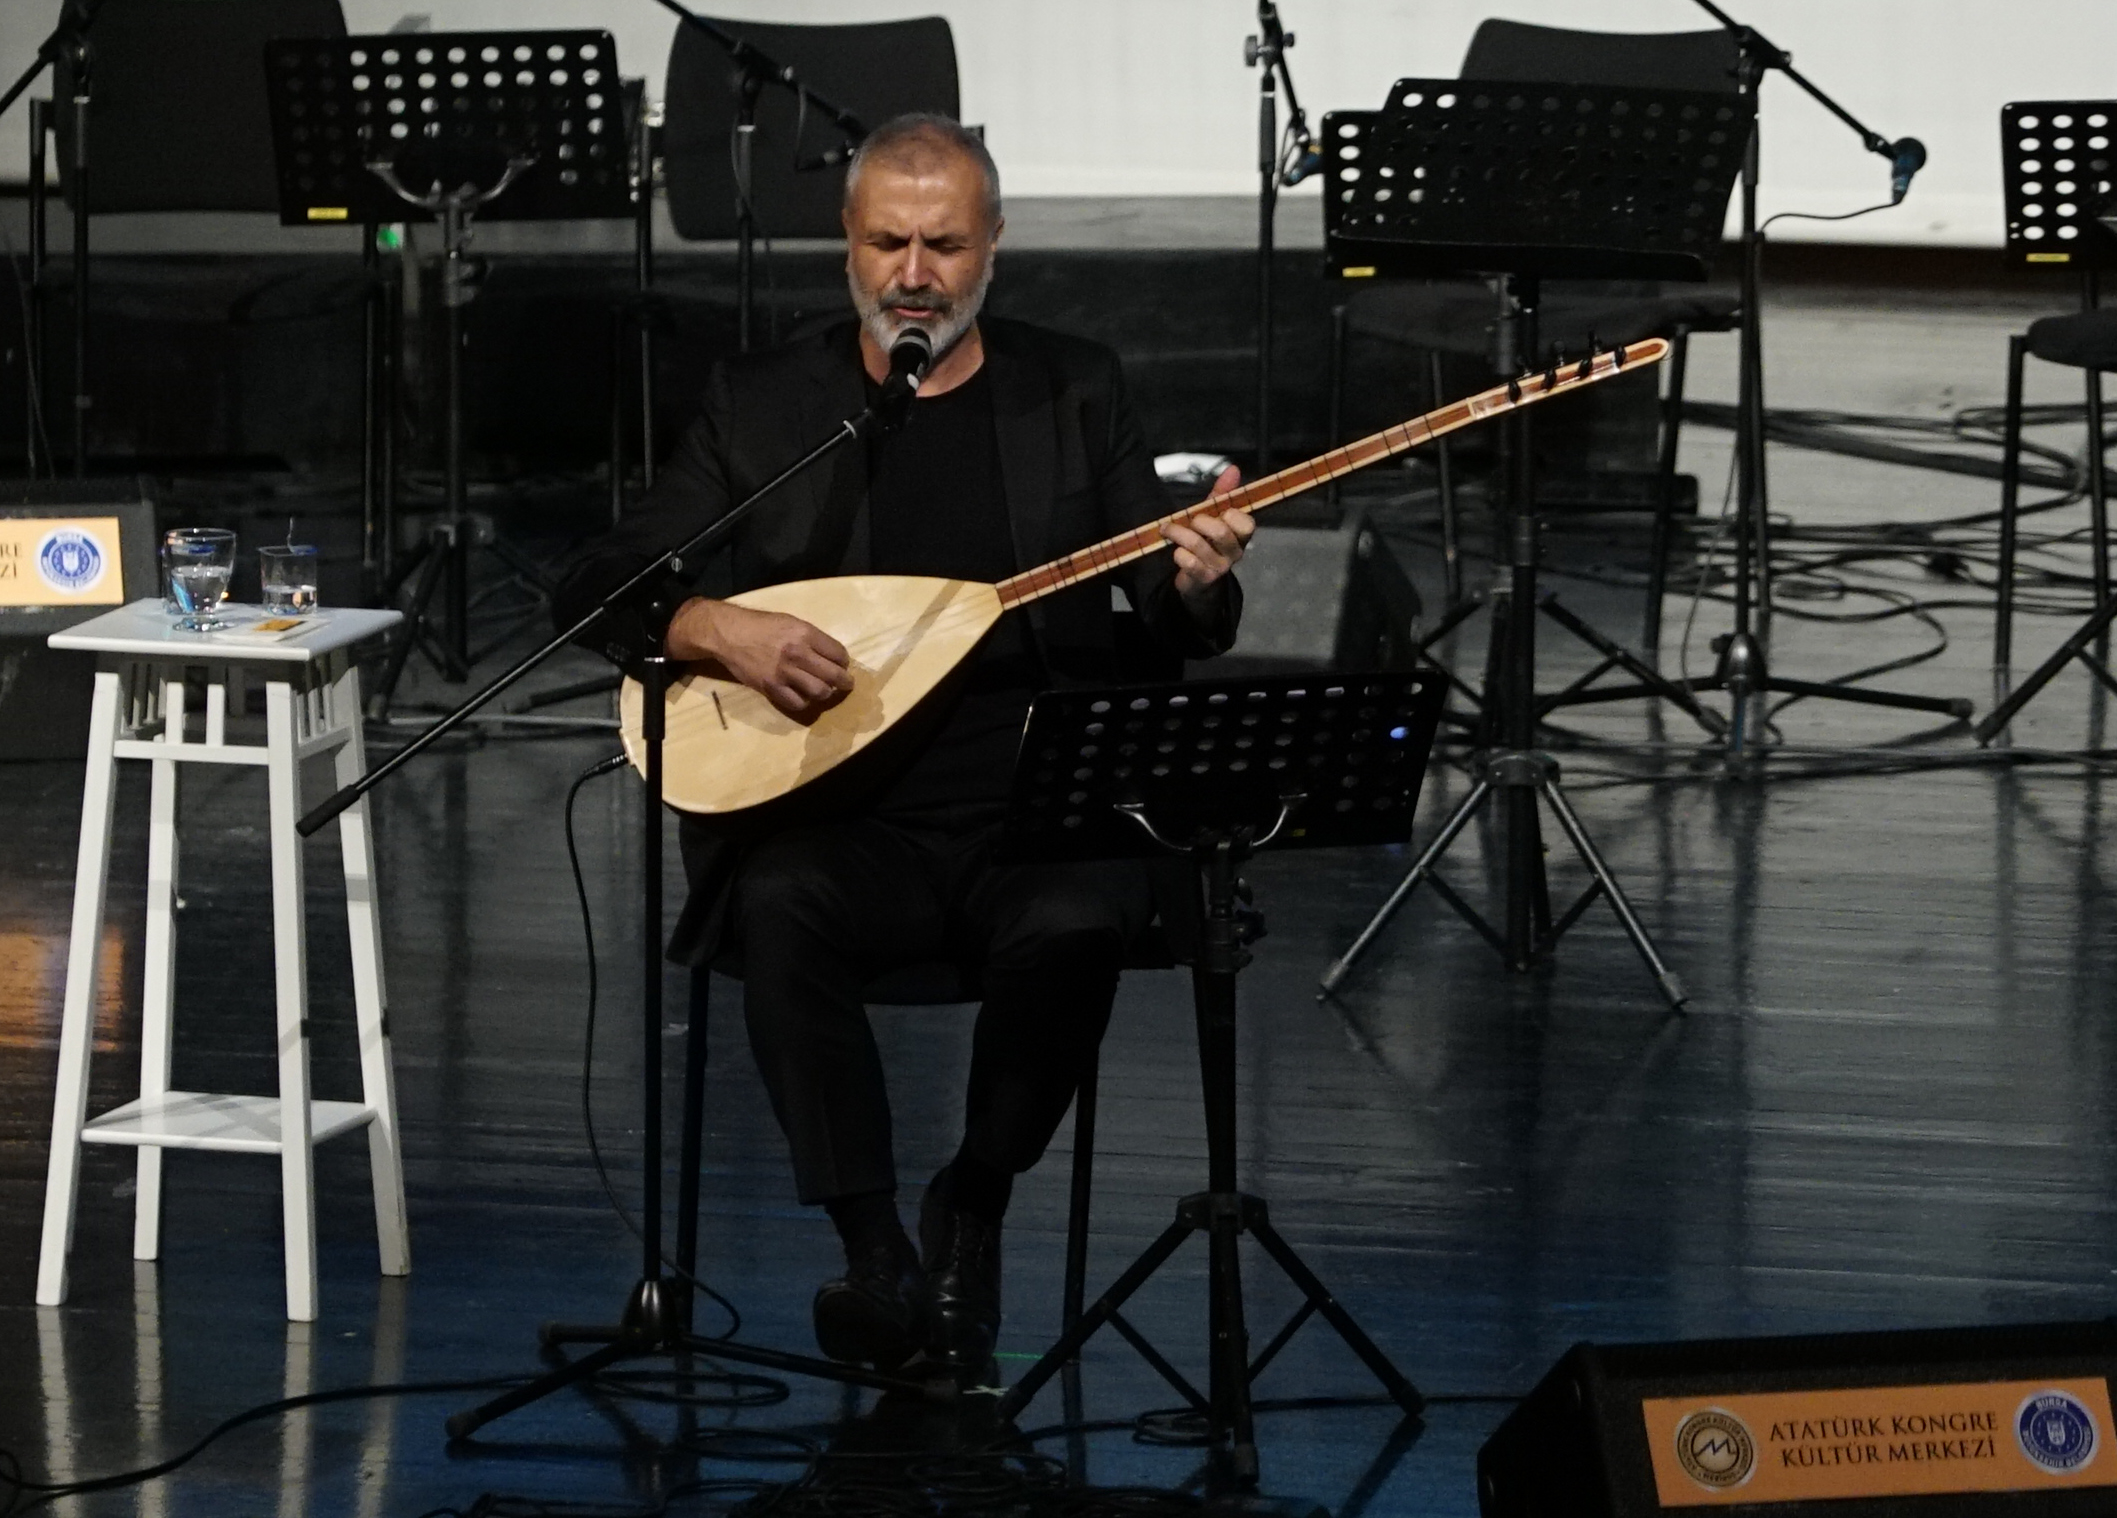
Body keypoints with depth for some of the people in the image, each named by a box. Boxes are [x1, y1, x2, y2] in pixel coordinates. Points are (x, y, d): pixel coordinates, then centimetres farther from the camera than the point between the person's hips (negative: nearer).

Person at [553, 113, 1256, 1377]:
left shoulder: (1073, 394, 11)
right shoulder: (763, 405, 9)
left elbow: (1176, 629, 6)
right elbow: (601, 592, 5)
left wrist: (1198, 582, -19)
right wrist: (721, 629, -16)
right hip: (842, 823, 0)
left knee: (1076, 924, -33)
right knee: (785, 911, -34)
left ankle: (971, 1212, -9)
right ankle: (879, 1261, -27)